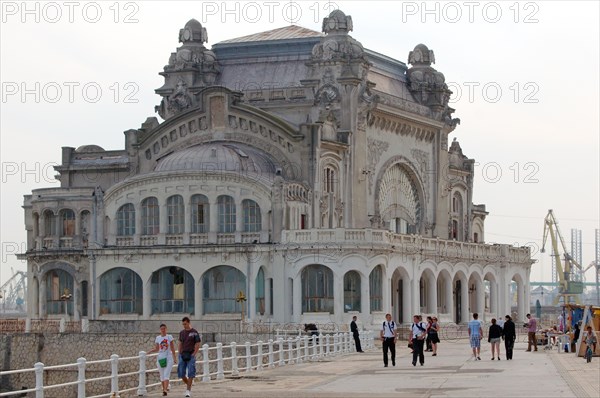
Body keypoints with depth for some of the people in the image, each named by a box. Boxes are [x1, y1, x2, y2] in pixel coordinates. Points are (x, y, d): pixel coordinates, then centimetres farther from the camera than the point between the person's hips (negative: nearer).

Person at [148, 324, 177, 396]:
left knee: (166, 375, -14)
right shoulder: (157, 338, 6)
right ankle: (164, 388, 20)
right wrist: (150, 351, -7)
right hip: (160, 358, 3)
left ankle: (165, 390, -23)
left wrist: (174, 358, 4)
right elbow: (156, 349, 11)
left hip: (168, 358, -3)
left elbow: (172, 348, 5)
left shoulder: (169, 337, 1)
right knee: (162, 376, 7)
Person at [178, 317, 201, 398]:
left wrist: (193, 354, -11)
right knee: (181, 373, 2)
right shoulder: (182, 333, 11)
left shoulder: (194, 332, -3)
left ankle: (188, 390, -4)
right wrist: (180, 354, 7)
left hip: (191, 355, -5)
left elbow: (198, 344, -3)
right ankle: (188, 385, 24)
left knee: (190, 373, -7)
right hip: (183, 355, 5)